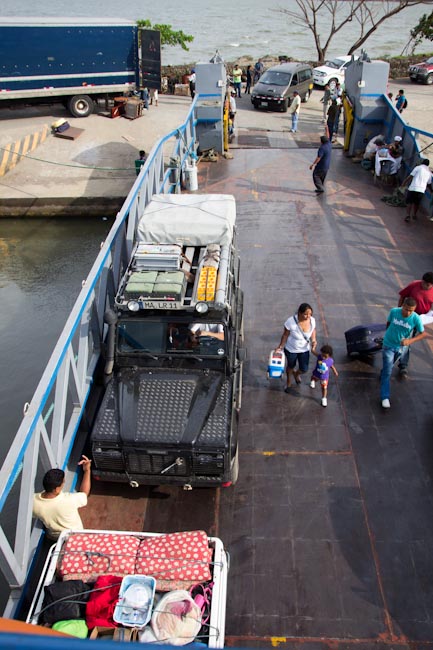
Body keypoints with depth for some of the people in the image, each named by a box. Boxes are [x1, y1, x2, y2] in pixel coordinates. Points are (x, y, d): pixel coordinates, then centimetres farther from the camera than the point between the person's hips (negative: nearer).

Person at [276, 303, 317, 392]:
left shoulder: (312, 320, -22)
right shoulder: (291, 322, -33)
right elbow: (285, 335, -16)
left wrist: (313, 340, -16)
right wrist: (281, 346, -7)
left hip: (304, 349, 3)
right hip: (291, 349, -3)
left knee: (304, 369, 13)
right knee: (291, 366, 23)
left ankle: (296, 374, 53)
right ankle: (288, 382, 55)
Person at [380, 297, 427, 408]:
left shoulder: (416, 318, -21)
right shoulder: (394, 311, -19)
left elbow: (423, 333, -13)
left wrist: (410, 341, -27)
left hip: (402, 347, 1)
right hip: (388, 345, -1)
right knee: (387, 371, -5)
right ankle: (385, 397, -4)